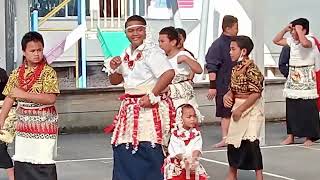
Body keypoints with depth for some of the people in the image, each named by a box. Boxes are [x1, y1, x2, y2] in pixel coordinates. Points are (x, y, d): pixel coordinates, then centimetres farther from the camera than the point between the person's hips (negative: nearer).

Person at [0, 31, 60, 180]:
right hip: (23, 125, 5)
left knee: (44, 164, -7)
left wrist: (24, 95, -23)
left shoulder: (48, 72, -10)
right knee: (21, 163, 8)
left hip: (44, 124, -5)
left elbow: (51, 98, -20)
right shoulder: (17, 73, 6)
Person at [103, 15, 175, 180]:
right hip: (129, 108, 8)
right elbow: (115, 80, 23)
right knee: (123, 151, 6)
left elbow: (169, 73, -25)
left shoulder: (151, 51, -11)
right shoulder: (126, 54, 13)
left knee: (148, 152, -10)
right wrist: (113, 68, 1)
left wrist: (152, 96, -22)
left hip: (149, 108, -8)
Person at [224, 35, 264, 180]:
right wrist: (227, 96, -5)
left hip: (251, 108, -8)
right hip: (238, 108, 8)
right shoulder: (235, 69, 8)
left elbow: (256, 93, -19)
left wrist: (240, 109, -18)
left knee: (250, 141, -12)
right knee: (232, 141, 12)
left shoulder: (251, 69, -17)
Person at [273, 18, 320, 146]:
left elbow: (304, 43, -36)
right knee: (291, 108, 8)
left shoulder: (310, 40, -12)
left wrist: (299, 30, -22)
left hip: (306, 79, -7)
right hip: (293, 79, 7)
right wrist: (285, 29, 4)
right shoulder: (291, 41, 9)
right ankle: (291, 135, 14)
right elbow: (276, 40, 15)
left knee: (308, 108, -3)